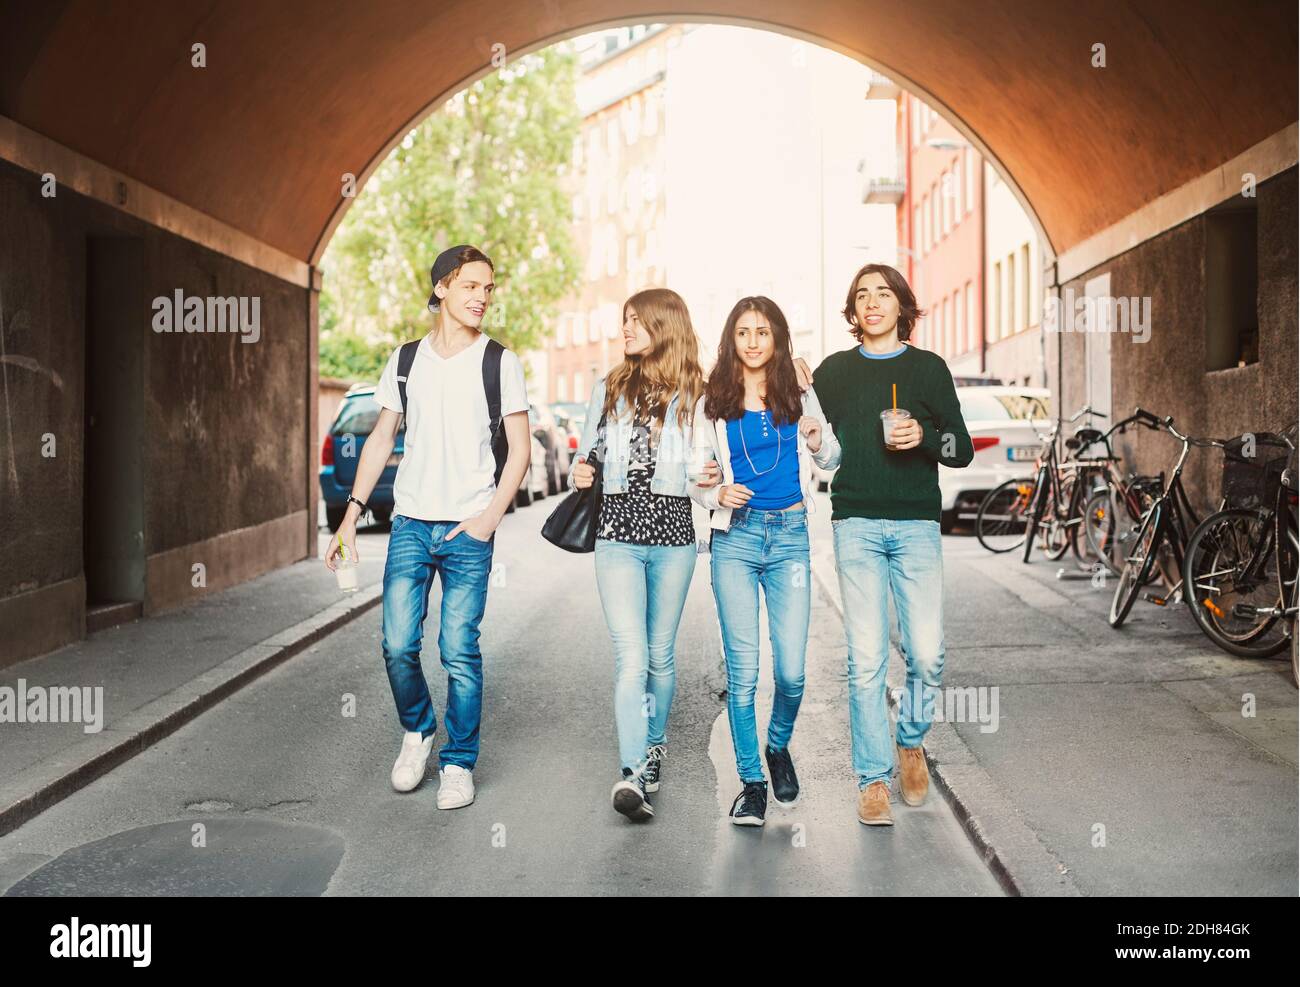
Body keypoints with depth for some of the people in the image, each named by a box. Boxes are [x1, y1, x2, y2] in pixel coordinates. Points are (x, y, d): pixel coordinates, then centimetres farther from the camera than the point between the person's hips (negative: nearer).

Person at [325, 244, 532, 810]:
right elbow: (382, 439, 13)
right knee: (398, 644, -1)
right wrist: (352, 513, 6)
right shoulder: (406, 360, 9)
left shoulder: (500, 362, 1)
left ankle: (458, 764, 13)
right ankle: (417, 732, 25)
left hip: (469, 530, -2)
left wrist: (490, 516, -11)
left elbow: (520, 449, 0)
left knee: (459, 651, -2)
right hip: (410, 524, 3)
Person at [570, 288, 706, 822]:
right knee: (631, 657, -11)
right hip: (618, 537, 0)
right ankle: (632, 772, -16)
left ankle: (654, 746, 32)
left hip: (674, 538, 0)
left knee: (660, 654, 12)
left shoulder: (696, 395, 3)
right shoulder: (610, 389, 10)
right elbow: (589, 453, 16)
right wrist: (579, 474, -3)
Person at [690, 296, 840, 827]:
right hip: (736, 535, 0)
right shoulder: (713, 403, 7)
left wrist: (819, 442, -4)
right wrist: (717, 494, -10)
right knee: (742, 669, -2)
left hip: (790, 535, 1)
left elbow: (833, 460, 18)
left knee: (791, 670, -3)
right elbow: (697, 474, 12)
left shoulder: (800, 396, 9)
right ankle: (751, 782, 13)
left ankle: (778, 746, 28)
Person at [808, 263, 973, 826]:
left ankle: (911, 741, 23)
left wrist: (924, 437, -9)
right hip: (856, 525, 0)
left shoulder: (929, 368, 11)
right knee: (866, 659, -4)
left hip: (916, 525, 0)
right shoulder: (833, 372, 13)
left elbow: (963, 450, 9)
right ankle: (873, 779, 6)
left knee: (927, 655, -6)